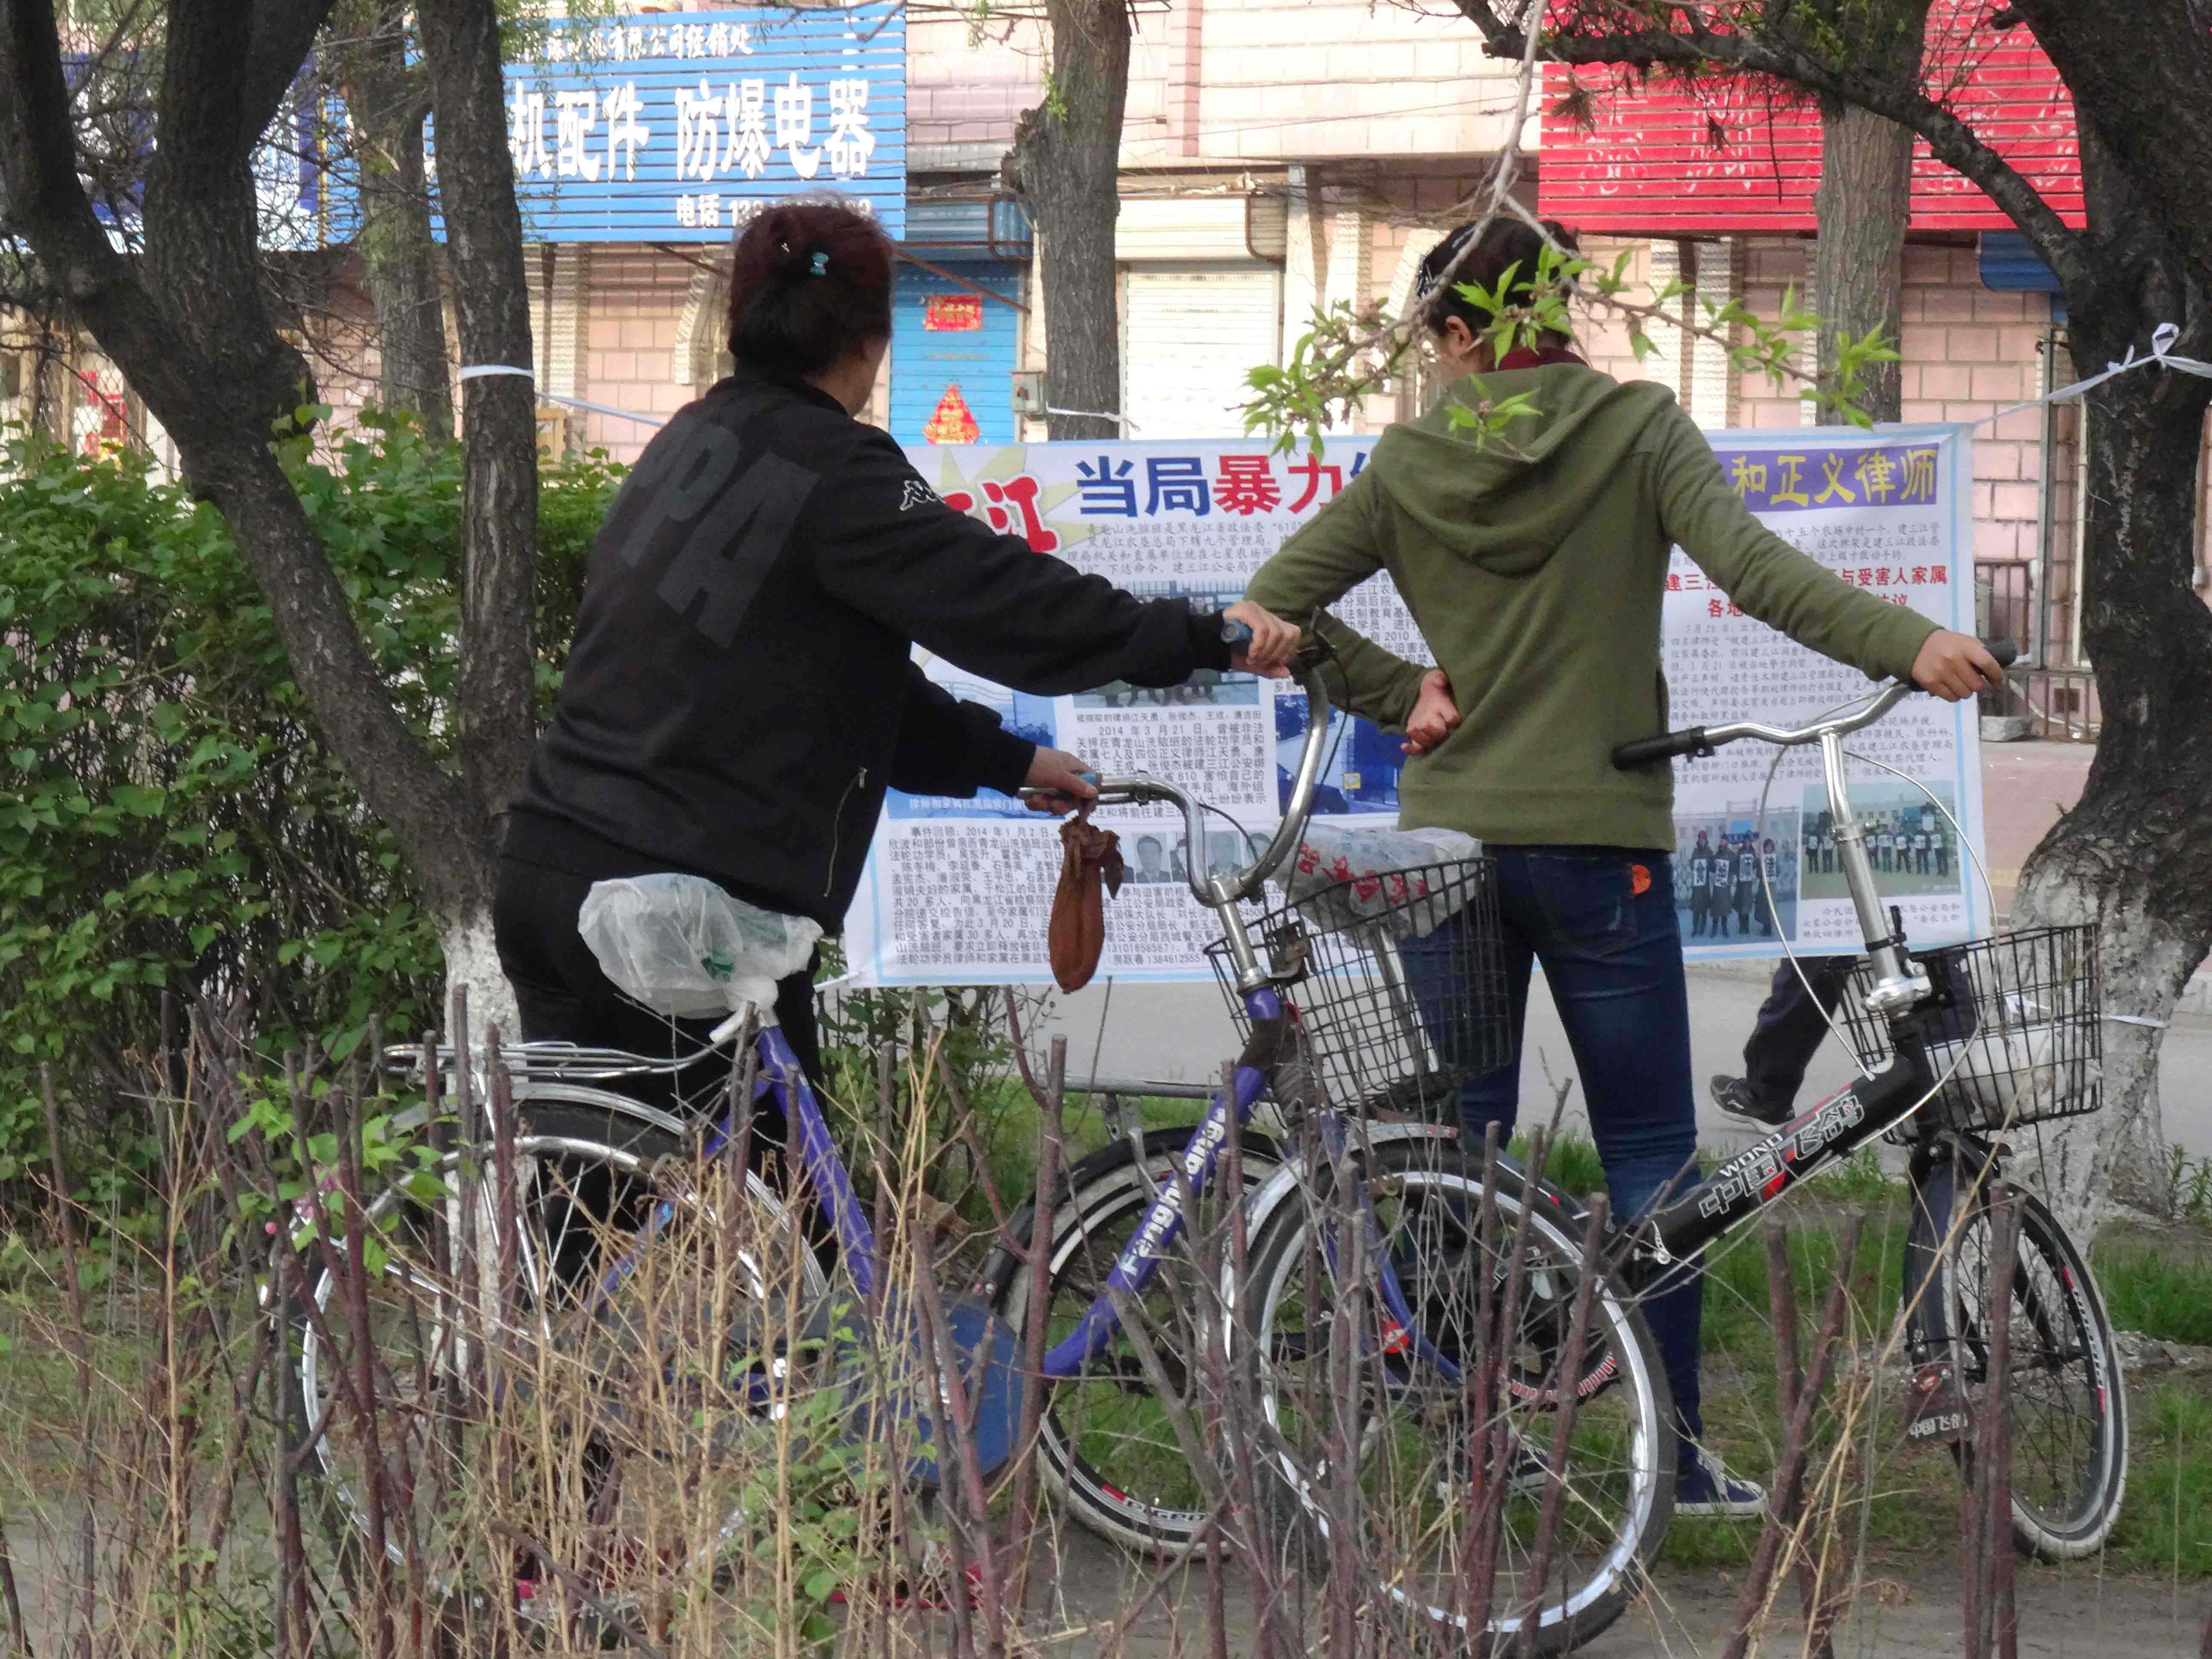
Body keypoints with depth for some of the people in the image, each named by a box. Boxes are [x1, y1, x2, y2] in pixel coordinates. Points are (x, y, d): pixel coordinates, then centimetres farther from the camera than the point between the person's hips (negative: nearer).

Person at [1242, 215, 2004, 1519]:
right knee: (1651, 1153, 5)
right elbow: (1752, 567, -19)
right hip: (1602, 839, -2)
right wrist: (1911, 646, -27)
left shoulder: (1411, 463, 3)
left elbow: (1272, 607, 1)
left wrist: (1401, 693, 3)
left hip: (1448, 839, 2)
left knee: (1456, 1151, 9)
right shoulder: (1638, 430, -4)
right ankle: (1674, 1453, 2)